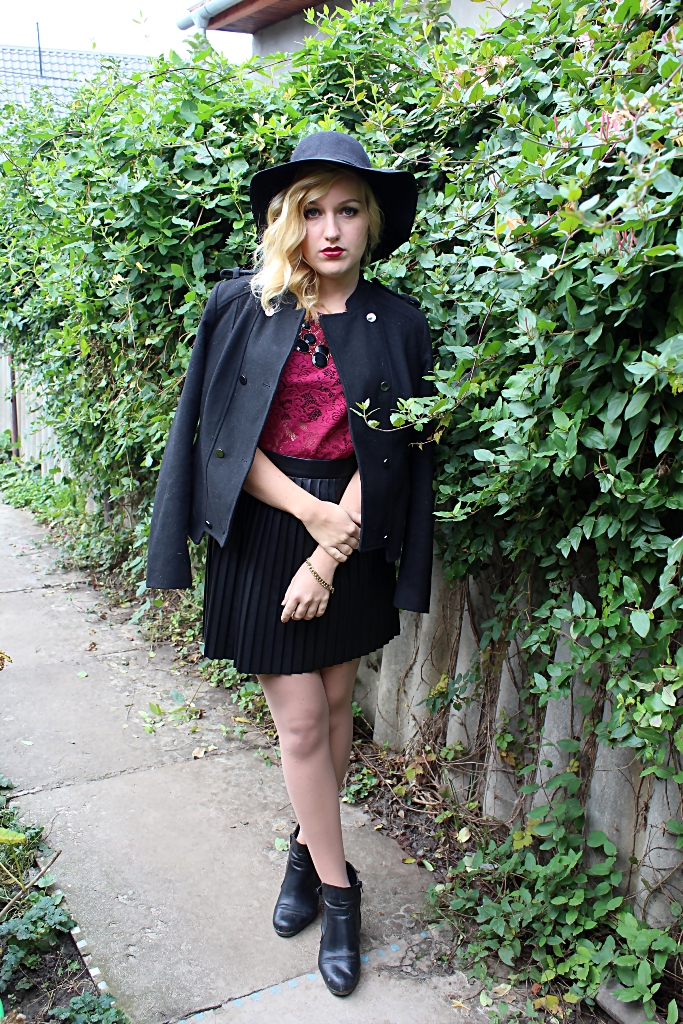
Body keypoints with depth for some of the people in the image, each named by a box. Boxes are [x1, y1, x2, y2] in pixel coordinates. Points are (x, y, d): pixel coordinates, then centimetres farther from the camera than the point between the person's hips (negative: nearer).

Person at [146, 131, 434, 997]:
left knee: (334, 705, 13)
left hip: (353, 538, 2)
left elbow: (389, 452, -5)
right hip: (264, 531, -1)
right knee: (299, 723, 2)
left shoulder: (396, 325, -1)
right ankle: (337, 889, 20)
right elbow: (219, 433, -5)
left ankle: (307, 850, 36)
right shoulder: (241, 306, -3)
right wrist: (308, 509, -14)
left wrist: (329, 556, -12)